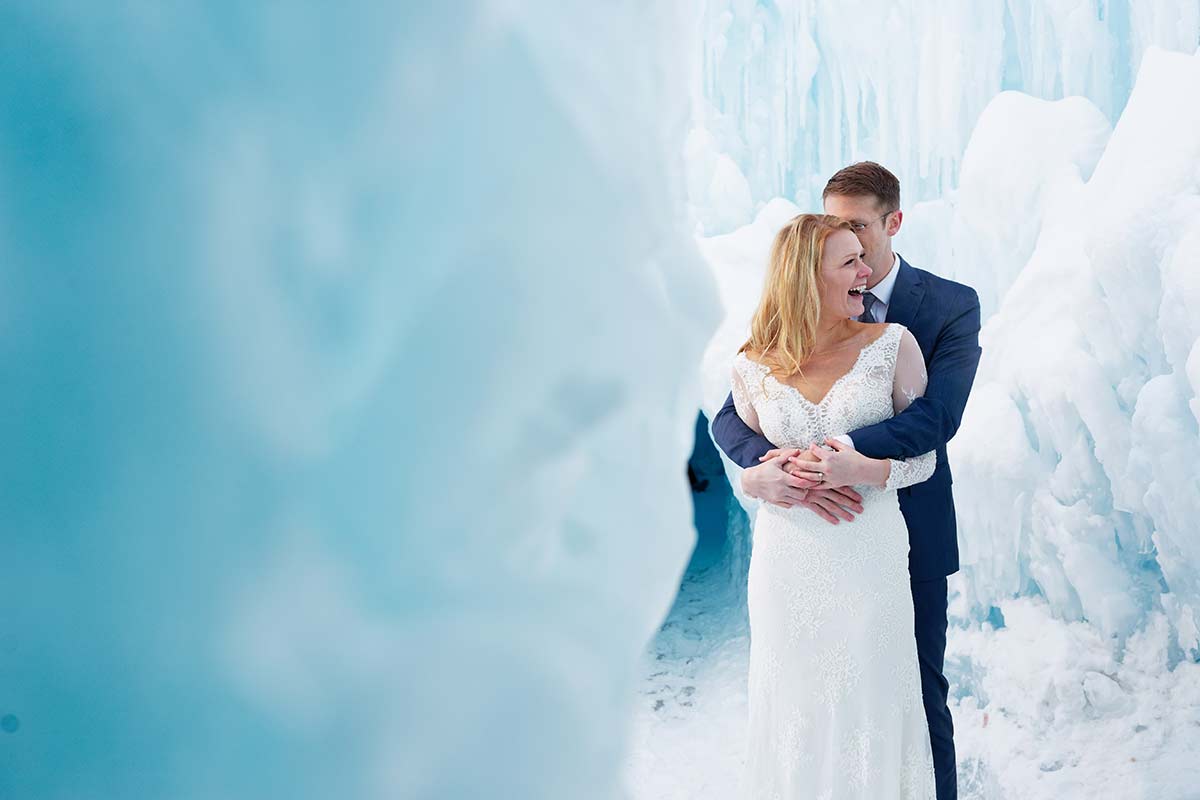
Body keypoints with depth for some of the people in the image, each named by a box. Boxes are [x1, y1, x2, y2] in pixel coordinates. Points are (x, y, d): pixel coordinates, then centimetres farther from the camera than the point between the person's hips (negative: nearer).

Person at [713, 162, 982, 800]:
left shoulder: (952, 306, -7)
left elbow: (937, 417, -23)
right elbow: (731, 419, -10)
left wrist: (837, 450, -37)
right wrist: (773, 469, -32)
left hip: (910, 534, -1)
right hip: (820, 529, 2)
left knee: (919, 693, 12)